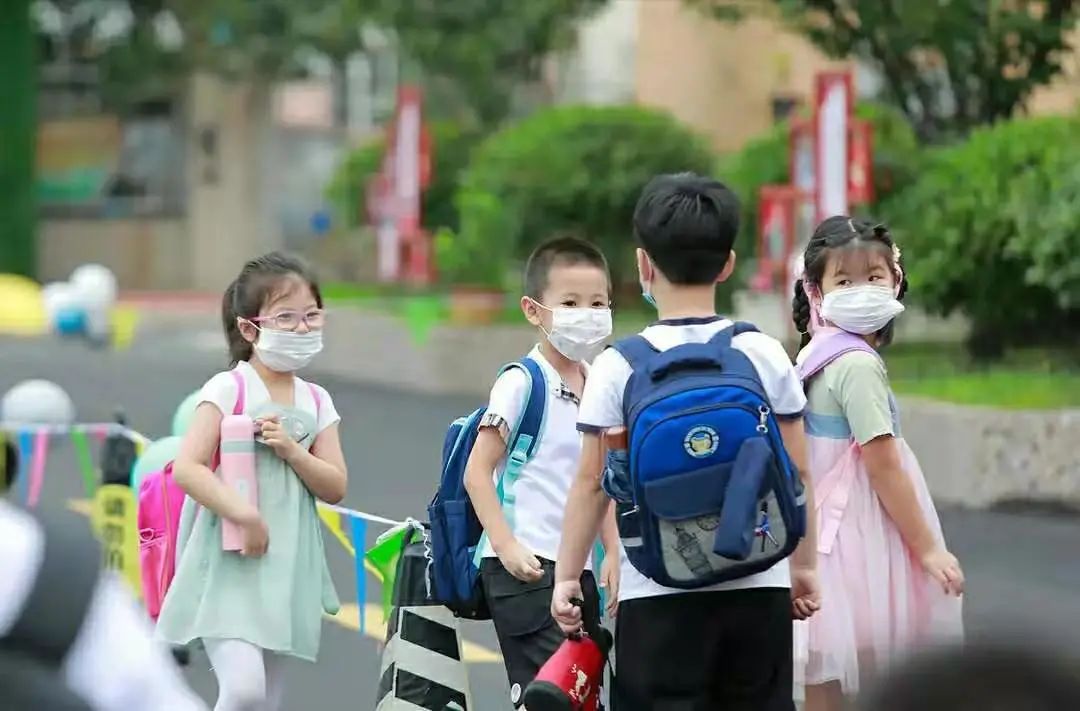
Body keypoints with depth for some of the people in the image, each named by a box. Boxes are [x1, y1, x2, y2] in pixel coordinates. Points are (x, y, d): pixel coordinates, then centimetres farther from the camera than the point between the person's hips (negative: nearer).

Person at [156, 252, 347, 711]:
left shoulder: (316, 402, 10)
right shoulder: (228, 390, -7)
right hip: (229, 563, -6)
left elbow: (336, 488, 6)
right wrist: (245, 515, -23)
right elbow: (187, 467, -15)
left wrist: (291, 450, -10)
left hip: (286, 567, 6)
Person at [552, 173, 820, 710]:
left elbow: (592, 482, -3)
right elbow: (796, 474, 6)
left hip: (659, 592, -2)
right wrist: (804, 565, 17)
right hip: (759, 587, 3)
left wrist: (567, 576, 6)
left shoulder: (620, 365, -5)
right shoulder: (765, 355, 2)